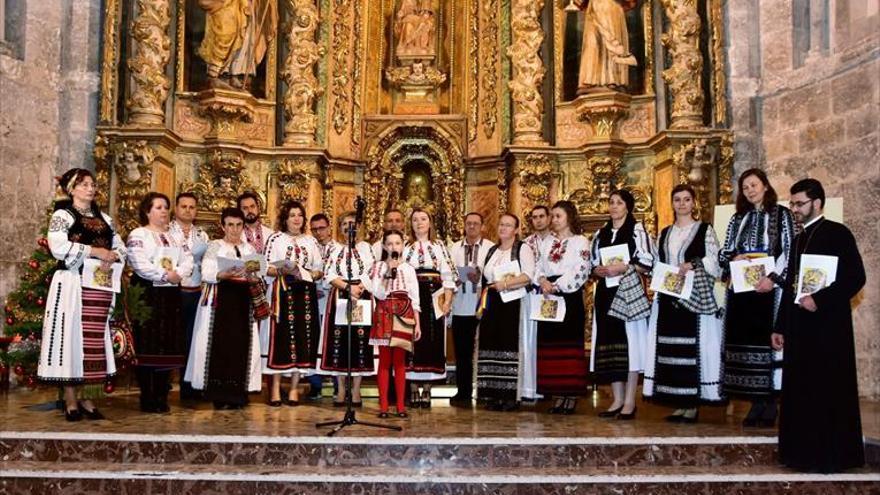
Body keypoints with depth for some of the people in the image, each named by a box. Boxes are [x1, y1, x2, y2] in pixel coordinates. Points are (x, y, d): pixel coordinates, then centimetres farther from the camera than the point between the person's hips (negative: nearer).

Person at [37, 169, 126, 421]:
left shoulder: (104, 218, 19)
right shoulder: (62, 215, 2)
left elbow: (121, 247, 16)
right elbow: (58, 247, -15)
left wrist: (112, 257, -6)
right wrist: (96, 251, -15)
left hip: (100, 286, 5)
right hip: (72, 284, -5)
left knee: (95, 340, 4)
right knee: (73, 336, -5)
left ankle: (88, 399, 10)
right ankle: (71, 402, 0)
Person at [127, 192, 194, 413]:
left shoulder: (172, 237, 19)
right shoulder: (138, 235, -1)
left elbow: (188, 260, 9)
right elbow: (139, 264, -15)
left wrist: (178, 274, -10)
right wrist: (166, 275, -15)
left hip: (171, 295, 6)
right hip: (147, 294, -6)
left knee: (168, 344, 5)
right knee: (148, 344, -6)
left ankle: (162, 397, 12)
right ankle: (148, 399, -1)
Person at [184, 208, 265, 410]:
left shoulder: (249, 249, 16)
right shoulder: (215, 246, 4)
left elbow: (256, 277, 14)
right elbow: (206, 273, -7)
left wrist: (253, 278, -8)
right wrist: (225, 274, -22)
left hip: (244, 300, 4)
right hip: (220, 299, -4)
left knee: (242, 344, 0)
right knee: (220, 344, -7)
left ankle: (237, 393, 6)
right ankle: (219, 394, -1)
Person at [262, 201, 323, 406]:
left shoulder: (311, 241, 15)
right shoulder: (275, 239, 6)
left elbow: (320, 270, 14)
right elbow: (266, 268, 0)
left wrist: (311, 274, -6)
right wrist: (282, 271, -18)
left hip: (305, 294, 3)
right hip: (282, 292, -3)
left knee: (303, 336, 0)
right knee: (280, 336, -7)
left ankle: (294, 388, 8)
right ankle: (275, 388, 1)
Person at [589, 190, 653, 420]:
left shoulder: (637, 230, 2)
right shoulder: (600, 234, 17)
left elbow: (647, 263, -5)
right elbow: (593, 264, 17)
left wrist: (624, 267, -17)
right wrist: (600, 270, -4)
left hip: (630, 292, -5)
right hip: (606, 293, 5)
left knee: (630, 342, -5)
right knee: (610, 343, 3)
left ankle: (630, 401, 0)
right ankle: (617, 400, 10)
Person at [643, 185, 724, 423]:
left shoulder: (705, 230, 3)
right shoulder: (664, 234, 17)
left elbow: (715, 261, -4)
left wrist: (692, 265, -18)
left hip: (694, 296, -5)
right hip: (668, 297, 5)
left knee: (693, 347, -6)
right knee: (670, 348, 3)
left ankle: (693, 405, 0)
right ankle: (680, 403, 10)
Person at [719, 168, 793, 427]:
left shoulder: (781, 214, 5)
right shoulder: (738, 219, 17)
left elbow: (789, 251, -3)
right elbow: (722, 253, 16)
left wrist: (773, 277, -15)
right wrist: (734, 258, -6)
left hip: (769, 288, -4)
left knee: (768, 339, -5)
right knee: (745, 341, 1)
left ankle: (770, 404, 2)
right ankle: (756, 403, 8)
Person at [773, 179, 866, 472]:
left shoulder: (837, 233, -5)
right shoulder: (799, 239, 17)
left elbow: (856, 277, -14)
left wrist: (819, 300, -21)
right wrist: (781, 326, 16)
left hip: (828, 326, -7)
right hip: (800, 327, 7)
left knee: (828, 391, -2)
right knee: (801, 390, 9)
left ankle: (831, 456, 8)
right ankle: (804, 452, 17)